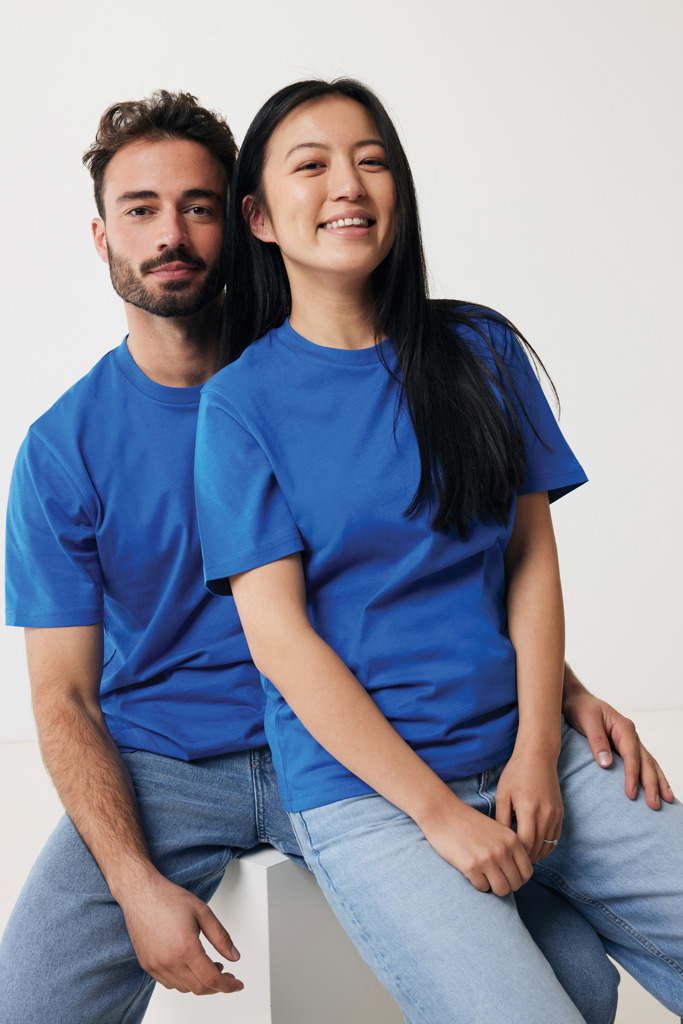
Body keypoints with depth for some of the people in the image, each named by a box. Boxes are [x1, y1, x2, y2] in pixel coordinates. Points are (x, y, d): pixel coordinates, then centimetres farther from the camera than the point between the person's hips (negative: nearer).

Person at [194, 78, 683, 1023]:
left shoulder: (480, 351, 7)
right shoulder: (241, 400, -3)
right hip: (358, 782, -3)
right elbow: (279, 634, -8)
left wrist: (538, 748, -6)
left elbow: (533, 554, 6)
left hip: (521, 747, 4)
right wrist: (438, 810, -13)